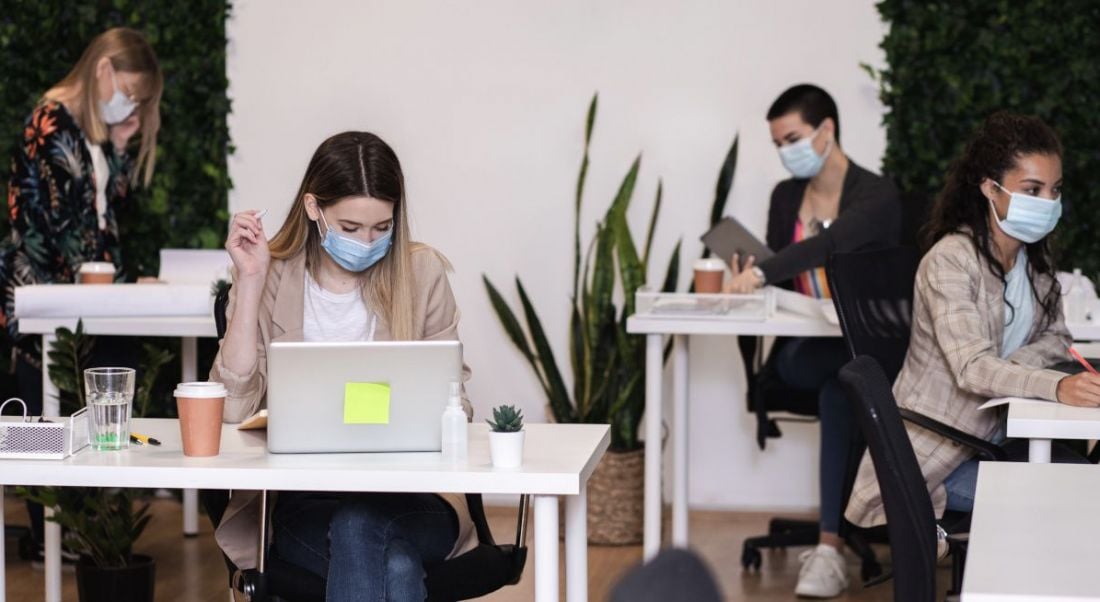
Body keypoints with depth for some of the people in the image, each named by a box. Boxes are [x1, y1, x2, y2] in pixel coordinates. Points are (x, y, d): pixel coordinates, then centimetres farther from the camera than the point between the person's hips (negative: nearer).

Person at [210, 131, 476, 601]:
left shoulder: (421, 272, 6)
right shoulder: (270, 278, 3)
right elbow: (234, 406, -8)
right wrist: (251, 280, -11)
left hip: (410, 495, 1)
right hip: (300, 501, -1)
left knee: (360, 528, -34)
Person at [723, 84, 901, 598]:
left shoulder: (876, 194, -7)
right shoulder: (785, 196, 12)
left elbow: (829, 243, -28)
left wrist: (762, 272, -41)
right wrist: (748, 280, -11)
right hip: (802, 349, 4)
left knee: (839, 390, -37)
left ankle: (829, 547, -38)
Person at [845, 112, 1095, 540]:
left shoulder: (1035, 258, 5)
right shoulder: (951, 261, -20)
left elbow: (1055, 338, 9)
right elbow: (971, 367, -31)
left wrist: (1009, 368, -14)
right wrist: (1056, 387, -47)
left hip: (996, 436, 8)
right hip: (936, 454, -7)